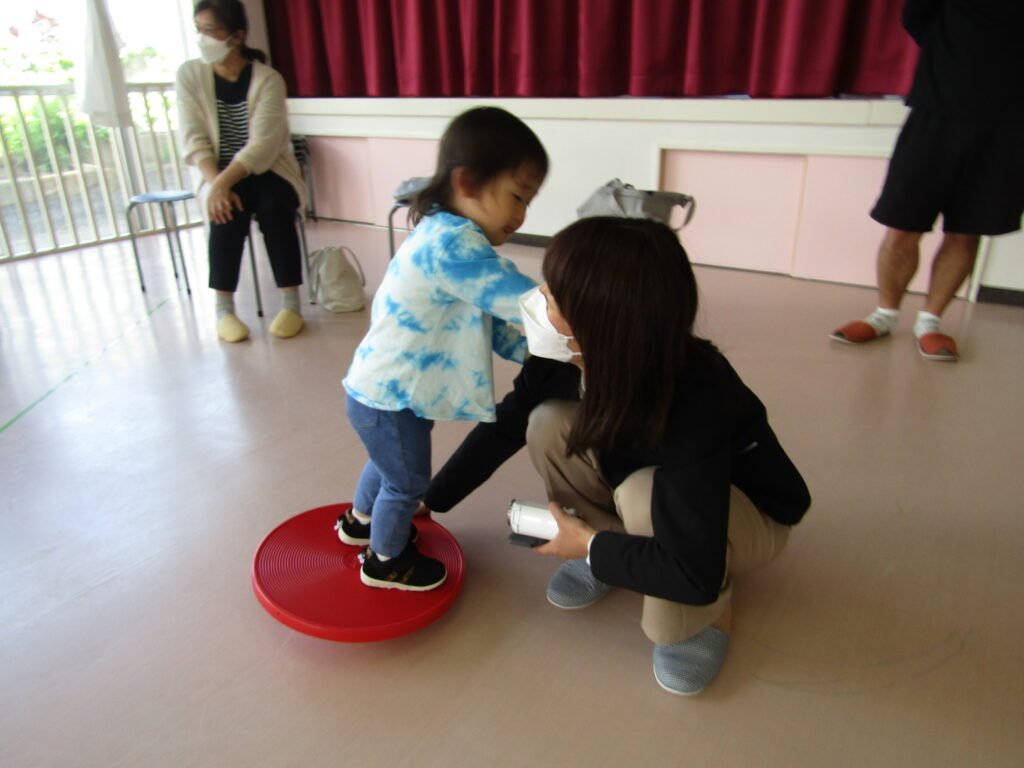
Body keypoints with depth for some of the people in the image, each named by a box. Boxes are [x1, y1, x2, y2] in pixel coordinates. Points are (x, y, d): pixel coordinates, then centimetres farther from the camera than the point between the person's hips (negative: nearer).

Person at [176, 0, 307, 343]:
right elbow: (194, 140, -9)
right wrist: (216, 185, -26)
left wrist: (223, 183, -32)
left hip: (268, 170, -1)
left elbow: (262, 144, -21)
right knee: (227, 210, -30)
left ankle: (291, 304, -23)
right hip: (221, 175, 1)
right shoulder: (189, 75, -3)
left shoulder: (268, 79, -11)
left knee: (273, 207, -32)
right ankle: (223, 308, -22)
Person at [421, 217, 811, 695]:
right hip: (641, 471, 5)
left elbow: (694, 574, -41)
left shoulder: (695, 402, -41)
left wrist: (590, 546, -26)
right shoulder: (568, 357, -22)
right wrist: (429, 501, 4)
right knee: (549, 424, -21)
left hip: (751, 512, -4)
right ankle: (612, 545, 3)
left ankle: (707, 614, -7)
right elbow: (503, 428, -5)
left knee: (645, 494, -38)